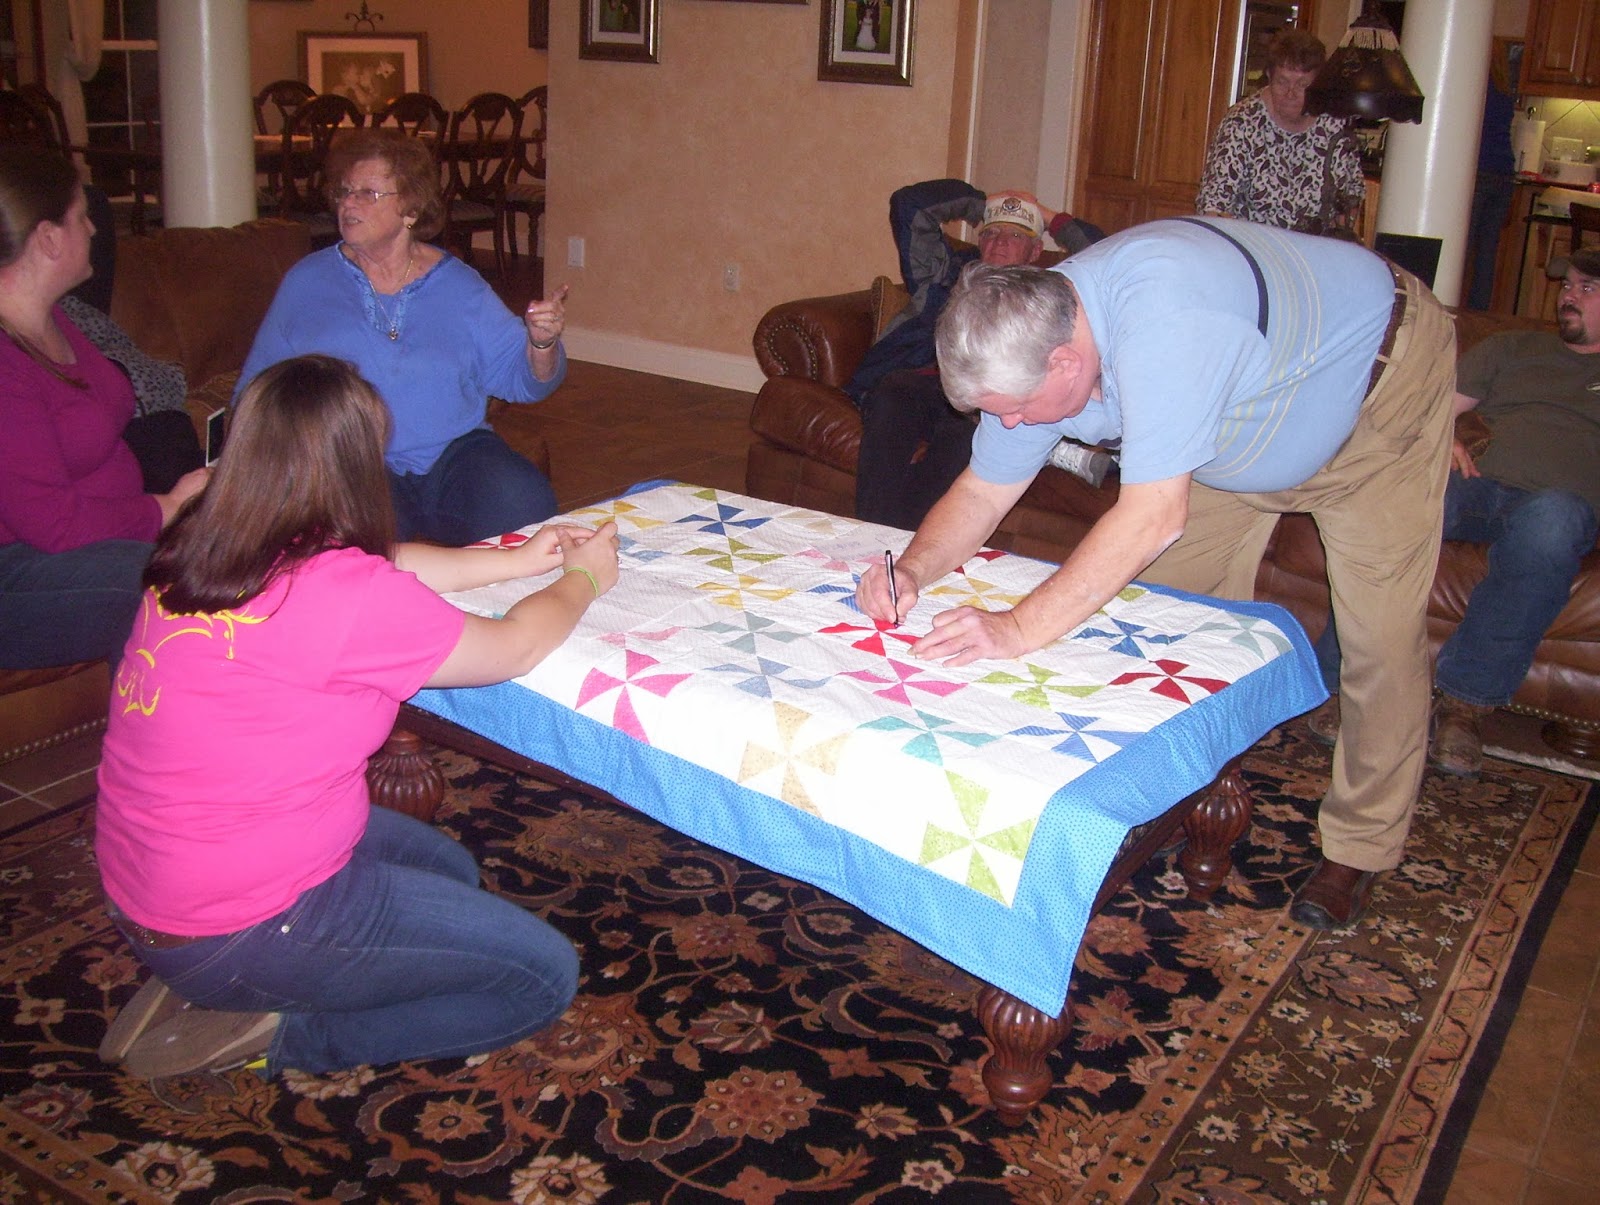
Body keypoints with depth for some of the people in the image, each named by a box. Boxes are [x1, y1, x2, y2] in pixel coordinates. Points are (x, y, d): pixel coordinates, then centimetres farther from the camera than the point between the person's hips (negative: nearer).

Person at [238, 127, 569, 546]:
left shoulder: (459, 285, 12)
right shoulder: (307, 283, 12)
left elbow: (521, 379, 8)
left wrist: (541, 342, -14)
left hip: (454, 453, 1)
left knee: (526, 507, -28)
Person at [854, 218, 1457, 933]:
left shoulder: (1156, 317, -45)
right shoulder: (1034, 341, -20)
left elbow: (1154, 515, -47)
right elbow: (984, 491, -9)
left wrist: (1020, 627, -47)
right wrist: (913, 570, -27)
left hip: (1383, 382, -7)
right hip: (1252, 420, 7)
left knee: (1377, 639, -8)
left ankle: (1361, 848, 11)